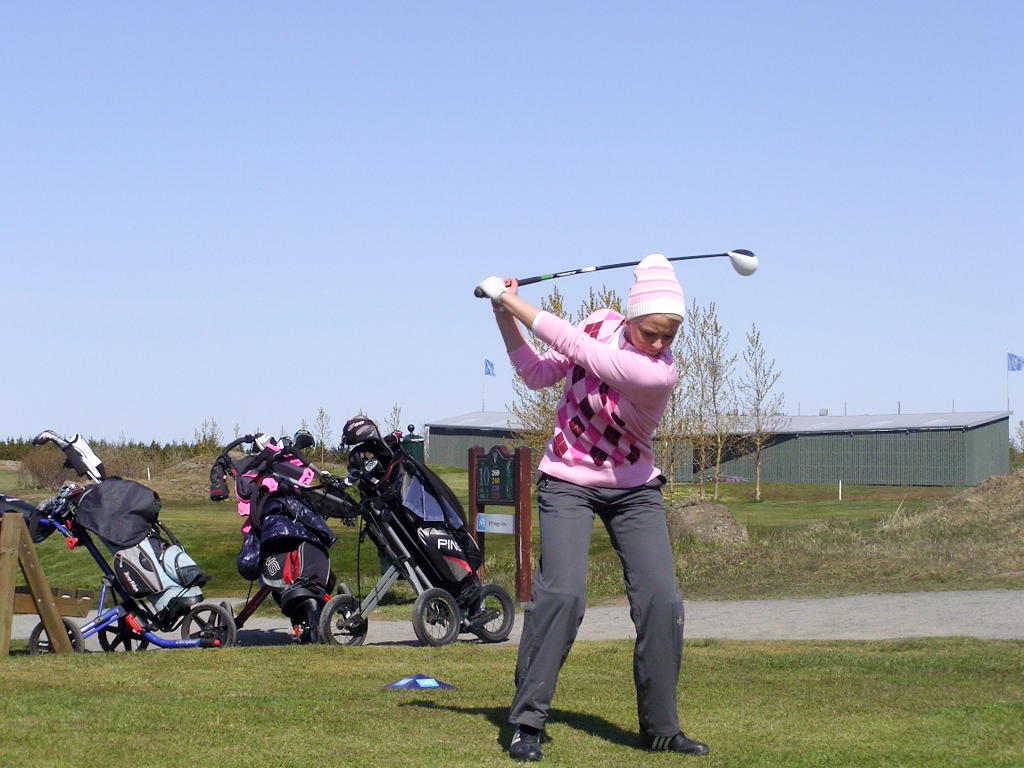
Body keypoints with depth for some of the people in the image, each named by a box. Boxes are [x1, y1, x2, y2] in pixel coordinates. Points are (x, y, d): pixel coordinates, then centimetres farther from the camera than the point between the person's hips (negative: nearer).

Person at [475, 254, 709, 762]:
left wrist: (516, 303, -20)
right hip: (567, 483, 1)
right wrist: (505, 320, -11)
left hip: (633, 490, -1)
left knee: (662, 600, -9)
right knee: (561, 591, -18)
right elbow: (539, 373, 2)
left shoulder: (659, 374, -23)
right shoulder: (602, 323, -8)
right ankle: (527, 721, -13)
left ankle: (660, 728, 6)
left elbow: (575, 347, -26)